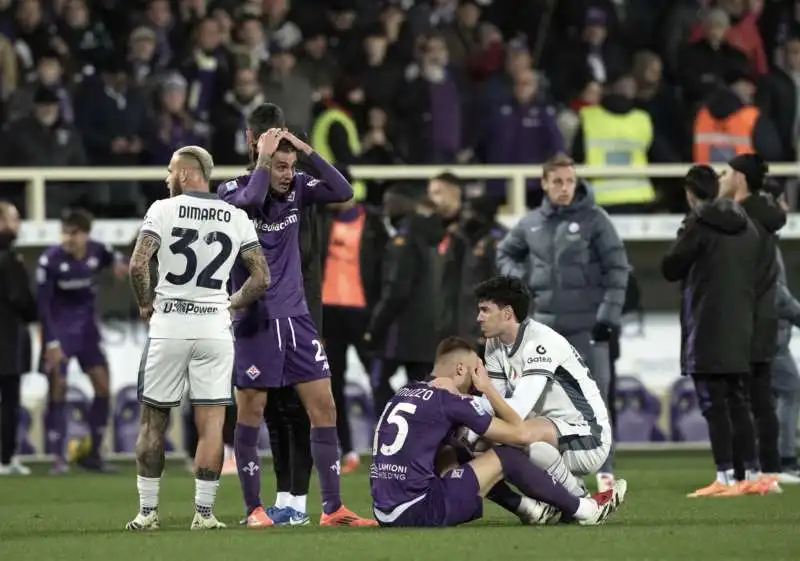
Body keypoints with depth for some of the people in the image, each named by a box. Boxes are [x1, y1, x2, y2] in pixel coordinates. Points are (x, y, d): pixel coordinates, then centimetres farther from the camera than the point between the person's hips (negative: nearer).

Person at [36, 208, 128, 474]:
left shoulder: (97, 252, -7)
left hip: (86, 328, 4)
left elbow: (114, 260, 16)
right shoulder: (50, 260, -18)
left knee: (103, 386, -1)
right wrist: (52, 343, -19)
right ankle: (60, 457, -3)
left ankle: (93, 453, 12)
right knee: (58, 388, -9)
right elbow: (43, 303, -15)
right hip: (59, 330, -4)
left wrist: (119, 263, -10)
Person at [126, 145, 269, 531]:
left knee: (153, 420, 9)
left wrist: (145, 304, 2)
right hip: (214, 326, 2)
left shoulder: (163, 210, -4)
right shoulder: (236, 219, 6)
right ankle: (204, 512, 0)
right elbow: (261, 278, 2)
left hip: (168, 325, -2)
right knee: (211, 422, 4)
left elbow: (137, 265, -14)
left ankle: (147, 512, 9)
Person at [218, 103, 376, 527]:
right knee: (250, 413, 0)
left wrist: (307, 150, -13)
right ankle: (254, 509, 9)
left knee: (324, 408, 0)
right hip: (255, 319, -5)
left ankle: (332, 508, 3)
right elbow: (249, 200, -30)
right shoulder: (234, 190, -7)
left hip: (295, 317, 5)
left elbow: (343, 192, -8)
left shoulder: (296, 189, 5)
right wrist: (262, 157, -19)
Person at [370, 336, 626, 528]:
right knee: (507, 457, 4)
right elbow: (523, 435, 0)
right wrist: (488, 388, 10)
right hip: (419, 512, -8)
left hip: (385, 513, 8)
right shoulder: (453, 401, -5)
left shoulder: (406, 392, 16)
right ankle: (587, 510, 17)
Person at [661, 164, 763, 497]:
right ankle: (752, 473, 12)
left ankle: (725, 477, -10)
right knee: (737, 402, 13)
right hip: (740, 332, 7)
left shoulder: (698, 225, -11)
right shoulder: (747, 227, 10)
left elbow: (670, 269, -6)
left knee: (714, 405, -6)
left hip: (707, 332, -7)